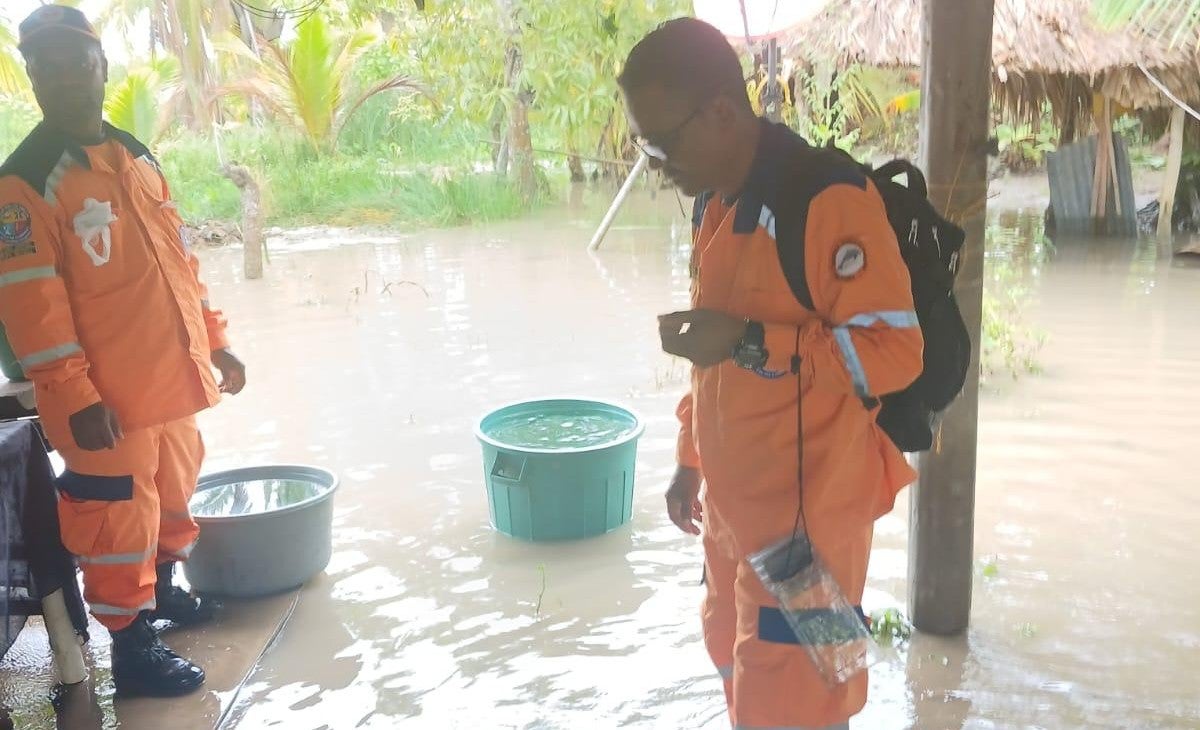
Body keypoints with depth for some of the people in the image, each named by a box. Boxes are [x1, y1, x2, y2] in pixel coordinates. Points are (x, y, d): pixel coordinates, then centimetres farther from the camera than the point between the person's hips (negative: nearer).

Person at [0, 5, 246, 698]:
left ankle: (162, 588, 44)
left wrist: (215, 341, 14)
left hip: (171, 379, 7)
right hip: (108, 398, -7)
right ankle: (131, 643, 18)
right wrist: (75, 396, -20)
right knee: (119, 517, 3)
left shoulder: (138, 158, 11)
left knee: (175, 494, 22)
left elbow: (179, 260, 15)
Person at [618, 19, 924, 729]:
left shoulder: (829, 198, -19)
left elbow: (893, 350, -21)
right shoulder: (715, 205, 8)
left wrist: (747, 341, -27)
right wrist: (690, 462, 20)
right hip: (733, 503, 9)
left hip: (807, 510, -8)